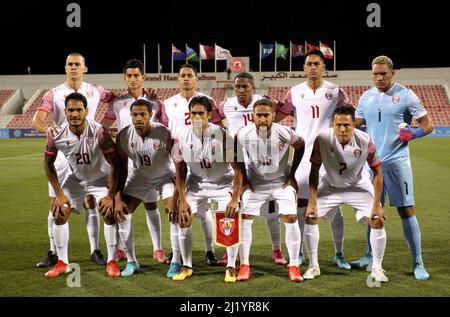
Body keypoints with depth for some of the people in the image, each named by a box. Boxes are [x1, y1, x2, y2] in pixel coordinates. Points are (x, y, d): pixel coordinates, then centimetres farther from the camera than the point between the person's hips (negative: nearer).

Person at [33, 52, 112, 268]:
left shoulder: (94, 91, 3)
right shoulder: (53, 94, -3)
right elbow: (36, 121, -13)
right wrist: (47, 128, -37)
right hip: (61, 154, -1)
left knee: (91, 203, 4)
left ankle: (95, 250, 14)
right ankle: (53, 253, 12)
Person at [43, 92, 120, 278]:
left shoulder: (99, 132, -30)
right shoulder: (56, 135, -21)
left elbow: (114, 164, -23)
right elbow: (48, 164, -4)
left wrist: (111, 195, -25)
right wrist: (59, 193, -9)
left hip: (101, 179, -3)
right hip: (74, 178, 3)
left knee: (109, 213, -18)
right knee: (59, 214, -6)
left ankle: (112, 262, -2)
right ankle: (62, 263, 9)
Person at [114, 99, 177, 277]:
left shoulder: (164, 134, -28)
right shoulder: (124, 136, -18)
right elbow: (122, 169, -8)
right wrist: (118, 198, -13)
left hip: (165, 176, -3)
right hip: (139, 177, 3)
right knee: (122, 213, -7)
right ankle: (131, 261, 8)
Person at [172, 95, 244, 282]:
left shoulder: (223, 136, -23)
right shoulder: (183, 137, -13)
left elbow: (238, 170, -18)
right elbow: (180, 171, -2)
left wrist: (234, 200, -23)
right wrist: (182, 200, -8)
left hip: (223, 182, -3)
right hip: (196, 183, 3)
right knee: (183, 221, -7)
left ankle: (231, 268, 3)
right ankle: (186, 267, 11)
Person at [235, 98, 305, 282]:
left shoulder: (284, 133, -25)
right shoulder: (243, 135, -23)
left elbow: (300, 146, -2)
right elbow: (237, 156, 0)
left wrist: (292, 174, -1)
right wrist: (244, 179, -2)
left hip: (282, 182, -1)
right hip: (255, 182, 1)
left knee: (291, 218, -11)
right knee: (244, 219, -8)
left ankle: (294, 266, 4)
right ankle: (244, 266, 4)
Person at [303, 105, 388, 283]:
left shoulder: (365, 141, -27)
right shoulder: (322, 139, -26)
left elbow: (377, 173, -15)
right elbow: (314, 171, -15)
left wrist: (377, 205, -17)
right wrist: (312, 202, -18)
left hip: (359, 186, 0)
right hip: (330, 186, 1)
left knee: (378, 220, -12)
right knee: (310, 217, -10)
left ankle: (377, 268, 7)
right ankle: (313, 266, 7)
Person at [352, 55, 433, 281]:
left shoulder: (405, 95, -4)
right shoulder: (366, 97, 9)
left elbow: (427, 125, -4)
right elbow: (357, 125, 20)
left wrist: (413, 134, -22)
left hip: (396, 162, -4)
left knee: (406, 211, -4)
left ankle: (418, 264, 4)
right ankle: (371, 256, 26)